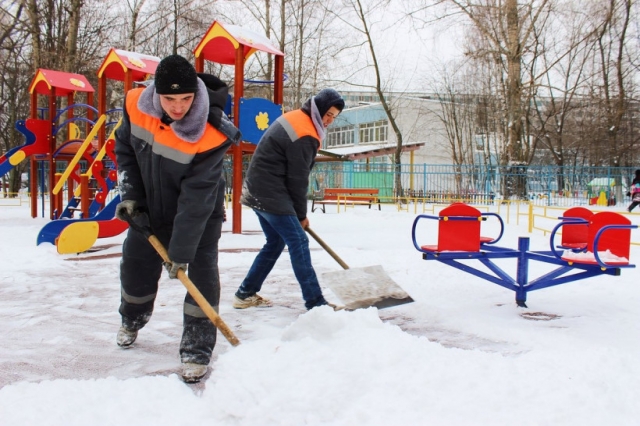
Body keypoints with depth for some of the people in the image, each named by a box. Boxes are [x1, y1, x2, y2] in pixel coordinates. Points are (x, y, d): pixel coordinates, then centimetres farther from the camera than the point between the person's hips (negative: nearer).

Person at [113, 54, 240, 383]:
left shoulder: (209, 136, -36)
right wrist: (129, 195, -9)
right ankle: (132, 321, 45)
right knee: (136, 264, 17)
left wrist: (181, 252, -31)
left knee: (201, 273, -11)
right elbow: (124, 148, -2)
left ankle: (197, 352, -1)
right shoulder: (136, 105, -21)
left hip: (199, 214, -5)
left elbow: (196, 201, -34)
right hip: (149, 208, 5)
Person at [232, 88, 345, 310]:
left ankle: (245, 294, 23)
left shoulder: (294, 118, 12)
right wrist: (301, 214, -2)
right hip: (271, 194, -10)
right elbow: (298, 179, -15)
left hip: (258, 191, 10)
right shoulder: (304, 135, -20)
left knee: (275, 242, 17)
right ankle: (315, 302, -7)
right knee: (298, 242, -9)